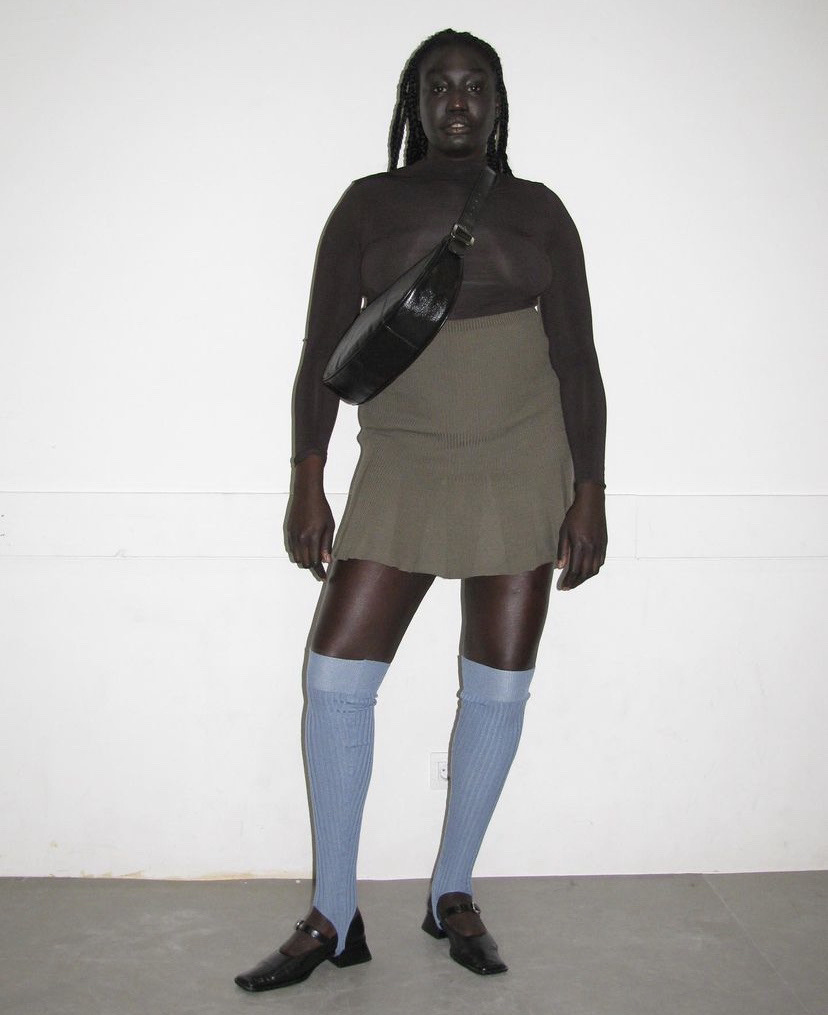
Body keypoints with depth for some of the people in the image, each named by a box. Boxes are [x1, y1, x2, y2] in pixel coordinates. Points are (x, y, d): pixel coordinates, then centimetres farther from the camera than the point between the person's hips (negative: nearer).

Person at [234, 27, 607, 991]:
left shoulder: (537, 209, 7)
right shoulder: (368, 204, 6)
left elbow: (578, 360, 5)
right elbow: (323, 349, 2)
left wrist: (589, 495, -2)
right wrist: (306, 485, -6)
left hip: (522, 463, 1)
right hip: (402, 466, 0)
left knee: (498, 683, 3)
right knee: (337, 670, -8)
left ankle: (453, 894, 20)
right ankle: (333, 917, 5)